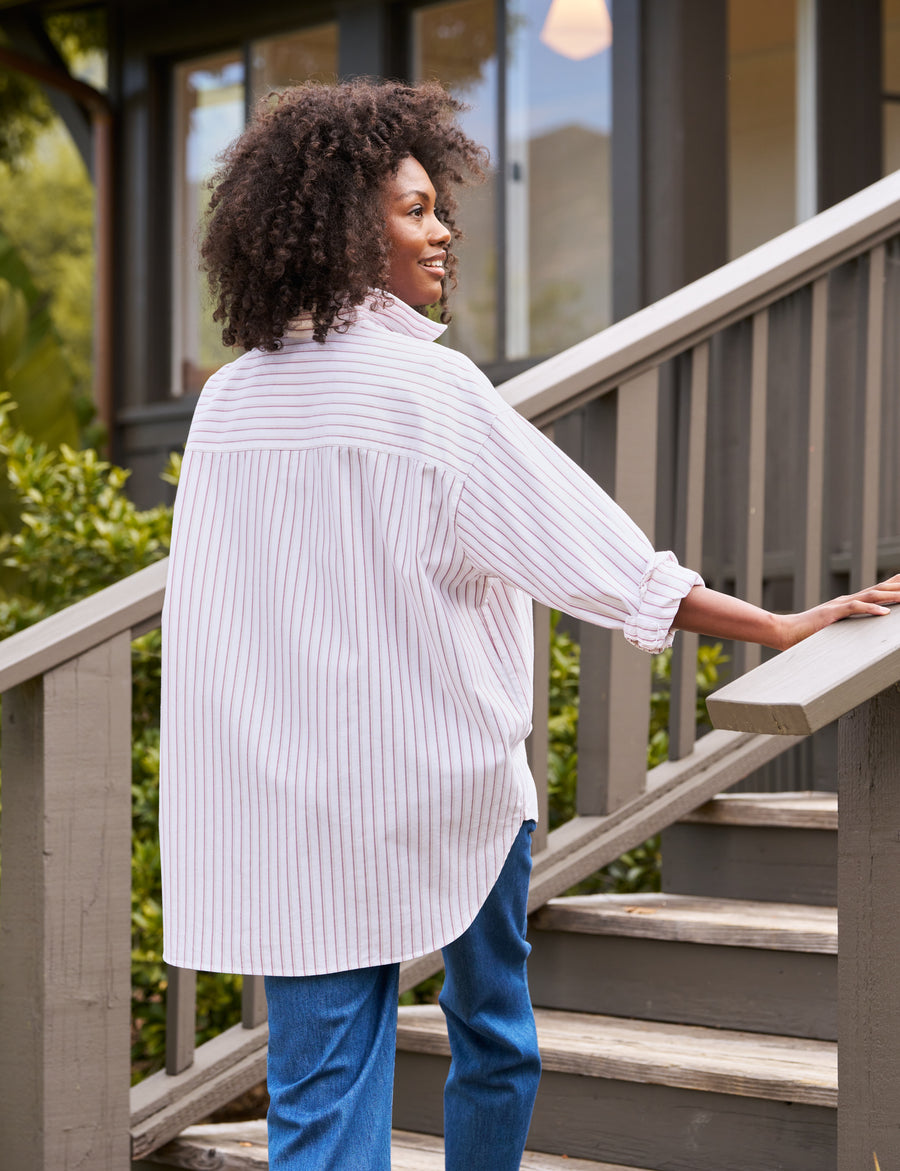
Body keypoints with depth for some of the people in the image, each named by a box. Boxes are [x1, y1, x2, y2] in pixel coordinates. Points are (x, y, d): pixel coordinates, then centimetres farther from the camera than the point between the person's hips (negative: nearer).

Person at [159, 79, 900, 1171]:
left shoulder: (228, 400, 3)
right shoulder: (428, 386, -13)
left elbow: (208, 602, 11)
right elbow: (590, 549, -13)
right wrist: (781, 628, -9)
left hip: (277, 808, 4)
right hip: (436, 780, -4)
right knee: (494, 1041, 21)